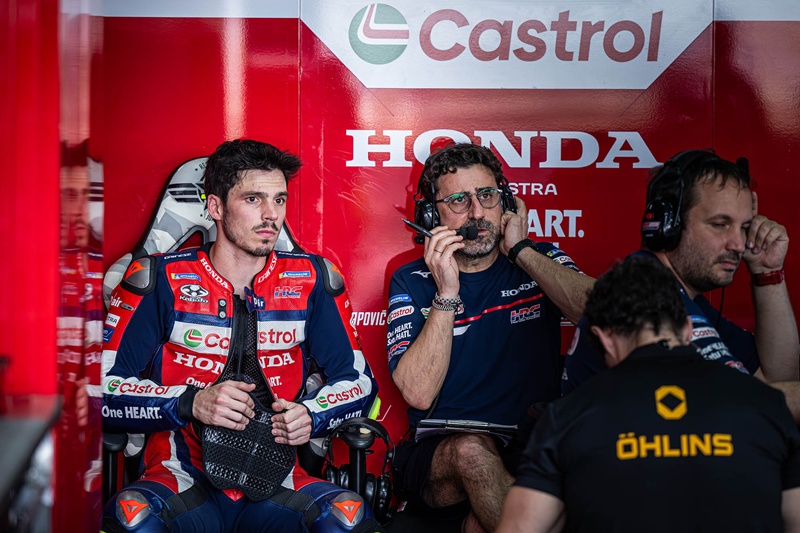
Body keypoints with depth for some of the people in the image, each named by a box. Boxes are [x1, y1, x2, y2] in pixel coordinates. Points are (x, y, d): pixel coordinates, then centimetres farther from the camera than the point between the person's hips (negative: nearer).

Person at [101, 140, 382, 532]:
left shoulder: (311, 280, 7)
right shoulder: (160, 280, 0)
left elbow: (358, 380, 13)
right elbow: (103, 389, -5)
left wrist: (310, 415, -8)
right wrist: (190, 403, -19)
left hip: (273, 478, 2)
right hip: (181, 480, -1)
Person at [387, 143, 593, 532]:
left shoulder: (540, 263, 9)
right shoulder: (411, 283, 5)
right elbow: (419, 394, -10)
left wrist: (520, 250, -8)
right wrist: (446, 295, -15)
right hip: (438, 456, 1)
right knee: (471, 450, -33)